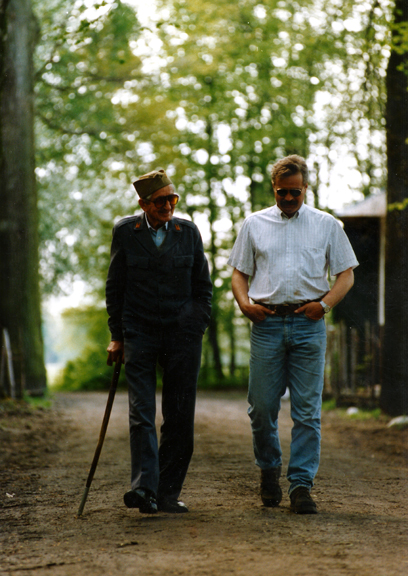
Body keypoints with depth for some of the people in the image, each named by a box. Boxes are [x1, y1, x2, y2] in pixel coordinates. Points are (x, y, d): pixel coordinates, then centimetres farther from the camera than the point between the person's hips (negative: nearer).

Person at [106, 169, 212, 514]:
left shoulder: (189, 231, 7)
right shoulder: (125, 231, 3)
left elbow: (203, 286, 14)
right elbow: (115, 287, 8)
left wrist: (198, 328, 6)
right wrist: (117, 336, 5)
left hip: (182, 334, 1)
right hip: (139, 333, -1)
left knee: (180, 418, 1)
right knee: (141, 413, -11)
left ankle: (168, 492, 8)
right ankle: (144, 488, -18)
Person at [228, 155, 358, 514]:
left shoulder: (327, 225, 10)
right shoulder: (254, 225, 13)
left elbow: (346, 275, 11)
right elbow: (240, 272, 16)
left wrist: (325, 303, -6)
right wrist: (245, 303, -3)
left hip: (309, 325, -1)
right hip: (267, 324, 1)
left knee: (307, 410, -3)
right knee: (261, 407, 0)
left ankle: (301, 485, 1)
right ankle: (269, 469, 23)